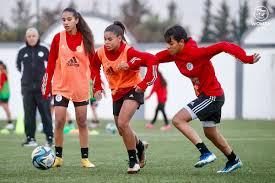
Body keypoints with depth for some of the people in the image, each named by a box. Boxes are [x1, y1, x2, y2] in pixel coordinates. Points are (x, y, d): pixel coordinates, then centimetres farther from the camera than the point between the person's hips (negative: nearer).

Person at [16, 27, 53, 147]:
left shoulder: (44, 50, 2)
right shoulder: (22, 52, 5)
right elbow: (18, 66, 19)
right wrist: (27, 74, 12)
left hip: (42, 88, -2)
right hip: (27, 88, 2)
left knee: (46, 113, -3)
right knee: (29, 115, 1)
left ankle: (49, 138, 1)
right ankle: (30, 138, 6)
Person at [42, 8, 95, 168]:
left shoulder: (86, 38, -2)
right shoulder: (58, 38, -3)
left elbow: (93, 62, 4)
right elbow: (51, 63, 1)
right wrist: (46, 86, -2)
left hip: (81, 87, 1)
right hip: (61, 86, 0)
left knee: (82, 123, 6)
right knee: (59, 122, -6)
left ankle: (85, 158, 12)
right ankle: (58, 157, 7)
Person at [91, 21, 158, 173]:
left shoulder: (128, 52, -25)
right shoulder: (101, 53, -8)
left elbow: (152, 60, -32)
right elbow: (94, 66, 14)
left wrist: (144, 83, -30)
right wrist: (97, 87, 9)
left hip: (133, 89, -7)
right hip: (116, 93, 7)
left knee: (122, 123, -25)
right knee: (122, 131, 14)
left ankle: (133, 161, -12)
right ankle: (140, 146, 46)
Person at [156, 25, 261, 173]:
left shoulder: (196, 53, -26)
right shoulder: (174, 54, -2)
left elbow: (223, 46, -32)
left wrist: (246, 59, -39)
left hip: (212, 96, -10)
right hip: (205, 96, 10)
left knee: (178, 120, -16)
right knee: (210, 133, 25)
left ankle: (206, 153, -15)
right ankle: (234, 161, 44)